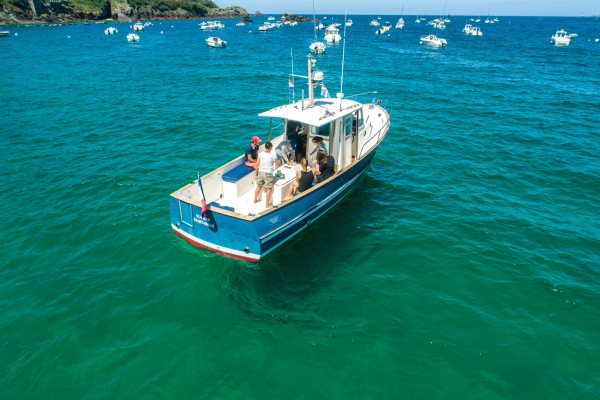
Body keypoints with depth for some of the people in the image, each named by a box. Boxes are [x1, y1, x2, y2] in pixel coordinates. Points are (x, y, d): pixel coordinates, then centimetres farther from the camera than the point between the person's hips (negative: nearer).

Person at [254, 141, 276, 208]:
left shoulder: (260, 154, -3)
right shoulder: (272, 155, -13)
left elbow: (257, 164, 2)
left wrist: (257, 170, 18)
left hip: (261, 172, 5)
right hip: (268, 173, -5)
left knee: (259, 186, 22)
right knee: (269, 189, 4)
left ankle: (255, 200, 37)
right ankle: (267, 204, 6)